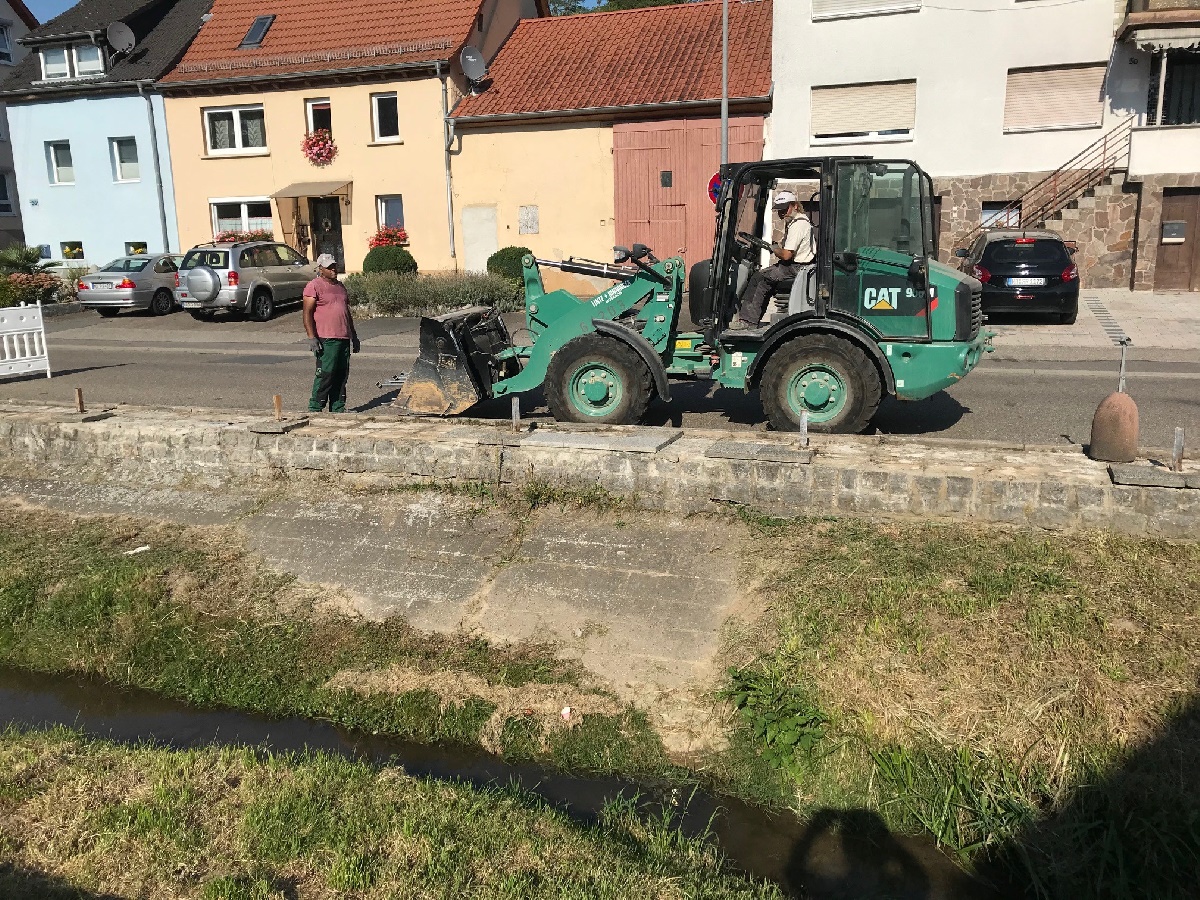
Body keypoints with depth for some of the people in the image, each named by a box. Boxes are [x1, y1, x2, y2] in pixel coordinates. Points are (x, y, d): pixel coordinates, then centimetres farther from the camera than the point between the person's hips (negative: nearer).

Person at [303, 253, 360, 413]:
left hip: (344, 339, 8)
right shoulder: (314, 286, -4)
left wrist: (354, 336, 24)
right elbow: (307, 313, -9)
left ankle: (338, 408, 15)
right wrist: (311, 337, -17)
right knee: (325, 375, -9)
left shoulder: (340, 286, 20)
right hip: (326, 340, -7)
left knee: (342, 375, 8)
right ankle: (314, 409, -2)